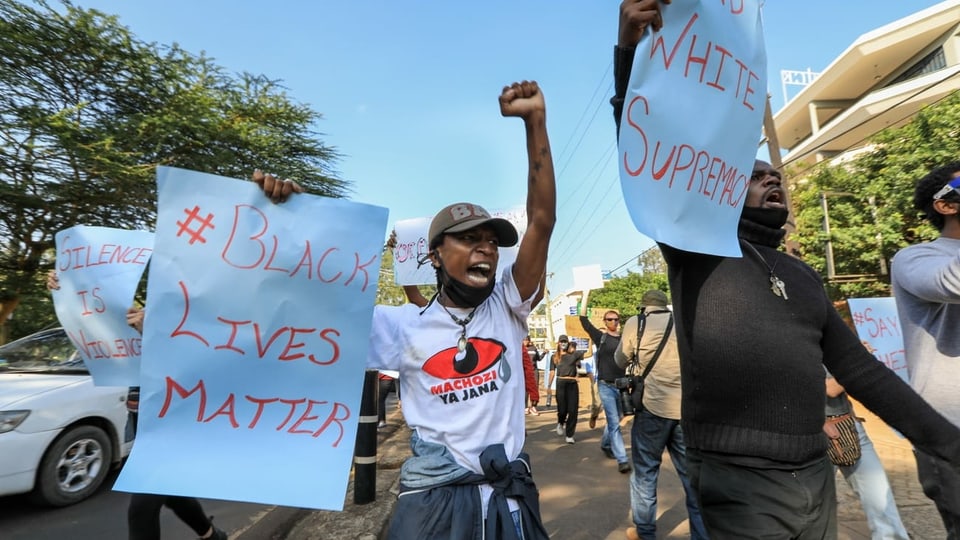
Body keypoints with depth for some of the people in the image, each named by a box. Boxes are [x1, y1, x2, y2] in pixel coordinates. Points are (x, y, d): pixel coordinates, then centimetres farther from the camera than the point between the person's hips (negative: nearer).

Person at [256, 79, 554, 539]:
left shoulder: (506, 307, -2)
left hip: (510, 498, 3)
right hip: (433, 501, -2)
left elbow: (542, 221, -11)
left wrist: (536, 121, -16)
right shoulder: (406, 326, -4)